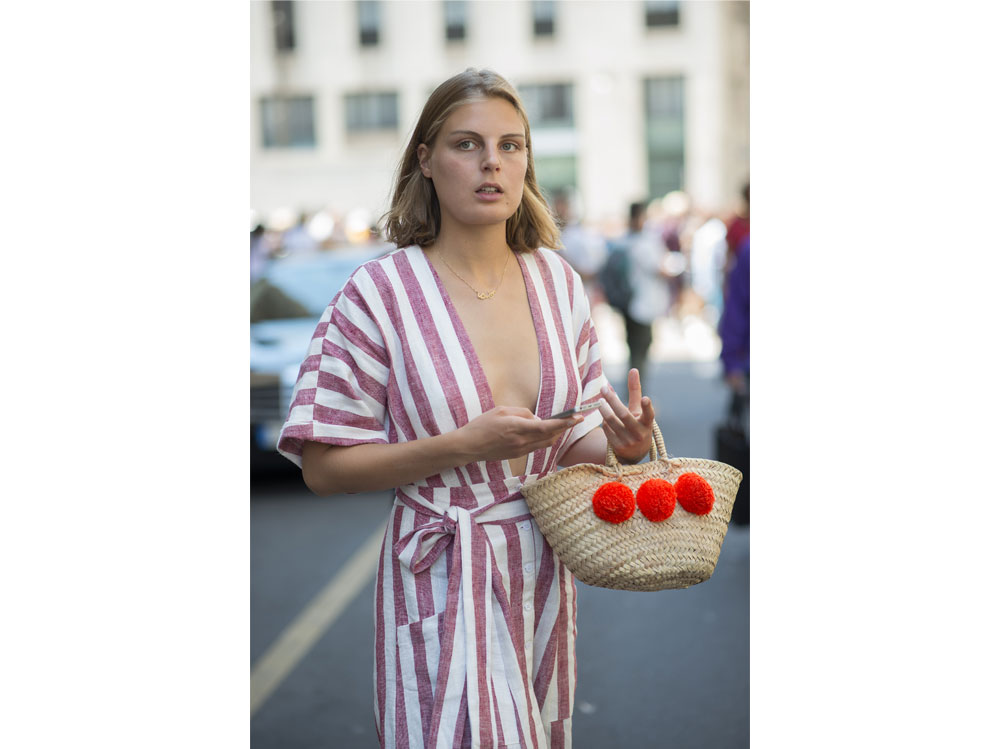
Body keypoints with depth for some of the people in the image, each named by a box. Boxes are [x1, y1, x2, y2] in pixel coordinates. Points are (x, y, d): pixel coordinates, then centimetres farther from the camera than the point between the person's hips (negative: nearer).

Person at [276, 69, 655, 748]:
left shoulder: (559, 283, 3)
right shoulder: (380, 293, -11)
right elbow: (324, 468, -11)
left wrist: (623, 445, -11)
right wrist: (464, 445, -21)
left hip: (544, 568, 5)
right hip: (443, 579, -5)